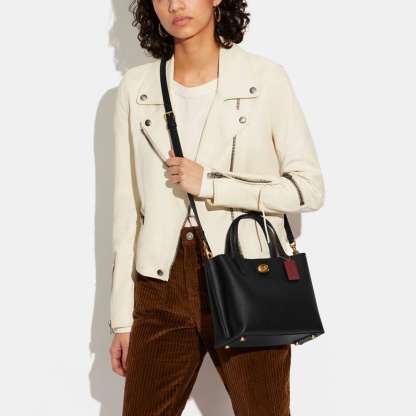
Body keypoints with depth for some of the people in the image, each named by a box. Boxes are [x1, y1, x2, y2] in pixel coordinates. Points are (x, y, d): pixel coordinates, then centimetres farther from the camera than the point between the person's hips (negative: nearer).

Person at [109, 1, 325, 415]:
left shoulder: (265, 78, -1)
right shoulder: (137, 87, 7)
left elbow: (309, 187, -2)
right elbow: (127, 207, 8)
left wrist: (209, 184, -12)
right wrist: (122, 317, 6)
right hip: (163, 285, 2)